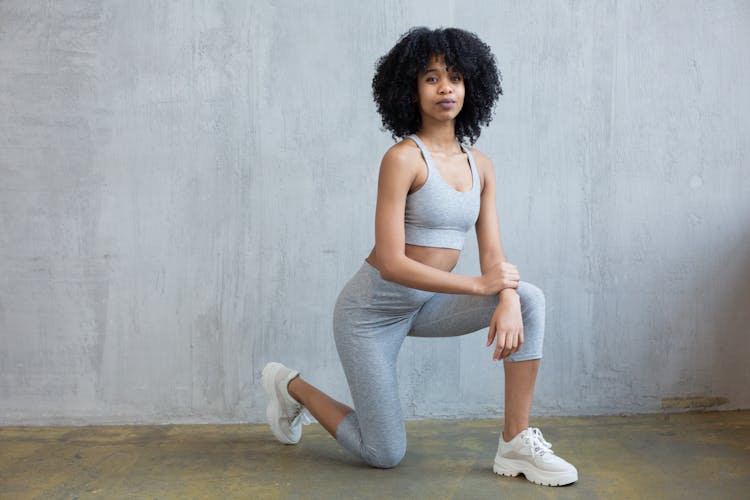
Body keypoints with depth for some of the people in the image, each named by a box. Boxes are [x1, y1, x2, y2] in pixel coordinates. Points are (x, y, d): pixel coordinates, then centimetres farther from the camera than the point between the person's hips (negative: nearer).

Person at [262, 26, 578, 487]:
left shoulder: (480, 166, 0)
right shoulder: (403, 158, -20)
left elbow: (493, 255, -4)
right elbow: (391, 263, -25)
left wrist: (508, 301, -25)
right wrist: (479, 285, -23)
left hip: (427, 305, 6)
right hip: (373, 309, -6)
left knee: (530, 300, -17)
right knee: (385, 455, 2)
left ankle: (517, 444, -10)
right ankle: (292, 387, 26)